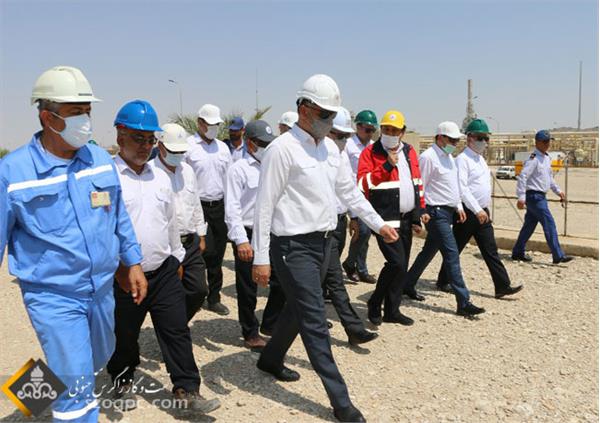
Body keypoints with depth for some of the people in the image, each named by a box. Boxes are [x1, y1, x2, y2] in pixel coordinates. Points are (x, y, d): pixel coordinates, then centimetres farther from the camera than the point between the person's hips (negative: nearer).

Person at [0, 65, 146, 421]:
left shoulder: (101, 159, -2)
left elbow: (119, 216, 9)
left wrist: (133, 263, 11)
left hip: (103, 289, 5)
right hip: (54, 297, -5)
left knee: (97, 364, 26)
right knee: (77, 388, -3)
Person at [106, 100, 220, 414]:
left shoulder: (161, 177, 9)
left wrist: (177, 257, 22)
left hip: (164, 272, 4)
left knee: (176, 330, 6)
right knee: (123, 337, 15)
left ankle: (186, 389, 17)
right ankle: (123, 382, 39)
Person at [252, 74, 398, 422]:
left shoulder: (330, 147, 10)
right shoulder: (283, 148, -14)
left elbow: (349, 190, 19)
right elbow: (265, 205, -14)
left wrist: (378, 223, 19)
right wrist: (261, 258, -16)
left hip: (324, 241, 8)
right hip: (295, 246, -8)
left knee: (299, 309, 21)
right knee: (315, 321, -4)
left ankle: (271, 359, 44)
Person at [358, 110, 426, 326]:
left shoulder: (409, 151, 12)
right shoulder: (370, 152, -5)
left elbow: (417, 184, 15)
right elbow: (364, 184, -15)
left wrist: (417, 216, 11)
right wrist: (387, 166, -21)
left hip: (406, 219, 6)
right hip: (386, 219, -6)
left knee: (402, 266, 9)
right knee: (396, 262, -13)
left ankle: (392, 310, 21)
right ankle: (375, 303, 8)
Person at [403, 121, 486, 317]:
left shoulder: (448, 157, 17)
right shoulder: (428, 157, -12)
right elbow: (419, 187, -15)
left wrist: (459, 206, 20)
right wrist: (421, 212, -18)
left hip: (448, 212, 10)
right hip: (436, 212, -10)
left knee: (429, 251, 17)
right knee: (452, 254, -12)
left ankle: (408, 285, 31)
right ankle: (463, 303, -10)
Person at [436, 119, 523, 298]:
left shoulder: (480, 159, 16)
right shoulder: (462, 159, -12)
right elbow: (462, 189, -21)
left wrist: (483, 209, 19)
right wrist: (477, 210, -25)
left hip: (482, 212, 8)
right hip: (467, 213, -8)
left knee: (490, 250, 4)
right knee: (455, 249, 5)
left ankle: (502, 286, 4)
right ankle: (443, 281, 20)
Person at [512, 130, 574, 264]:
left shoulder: (547, 158, 15)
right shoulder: (533, 159, -14)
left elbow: (549, 177, 27)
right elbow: (522, 176, -22)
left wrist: (558, 191, 20)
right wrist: (521, 197, -27)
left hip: (540, 196, 10)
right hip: (534, 196, -10)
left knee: (530, 224, 13)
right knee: (549, 223, -10)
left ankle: (518, 252, 20)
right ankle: (558, 256, -8)